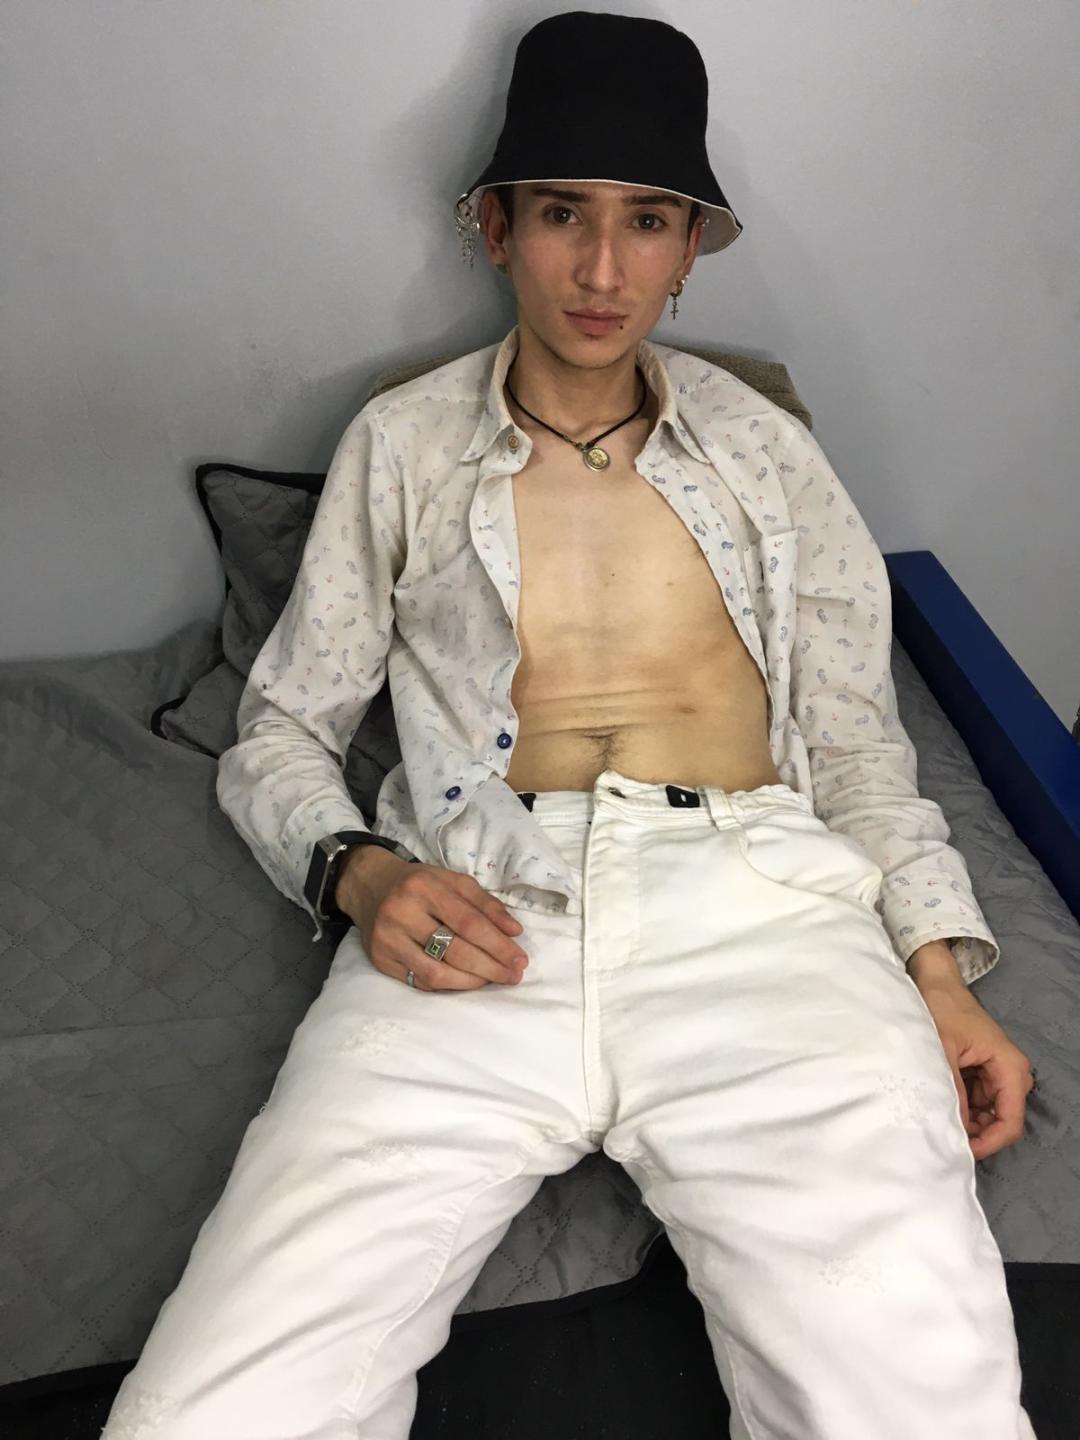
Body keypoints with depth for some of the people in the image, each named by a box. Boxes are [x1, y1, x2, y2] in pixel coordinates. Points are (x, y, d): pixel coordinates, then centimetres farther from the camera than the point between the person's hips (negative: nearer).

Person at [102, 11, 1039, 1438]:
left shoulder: (765, 448, 17)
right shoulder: (399, 445, 15)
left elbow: (856, 741, 17)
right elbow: (279, 733, 16)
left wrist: (941, 971, 2)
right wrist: (357, 873, -5)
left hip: (756, 902, 1)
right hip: (481, 930, 0)